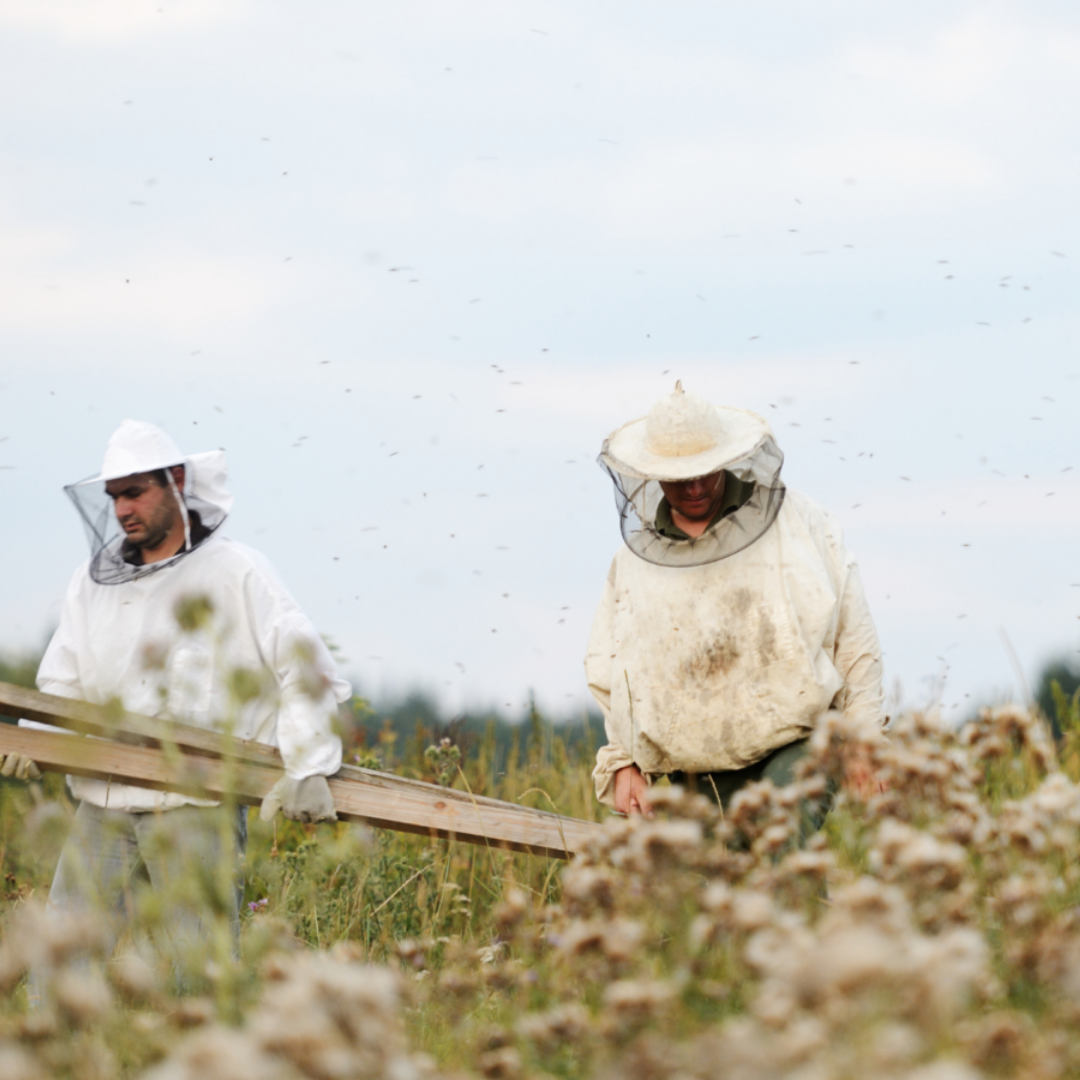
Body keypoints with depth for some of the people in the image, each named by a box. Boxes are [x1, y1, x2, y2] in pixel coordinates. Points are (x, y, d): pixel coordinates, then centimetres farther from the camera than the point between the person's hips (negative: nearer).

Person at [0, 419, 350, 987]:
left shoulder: (235, 573, 1)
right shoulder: (92, 583, 15)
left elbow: (307, 670, 0)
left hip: (195, 806, -5)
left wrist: (308, 768, -9)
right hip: (103, 806, 5)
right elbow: (63, 686, 17)